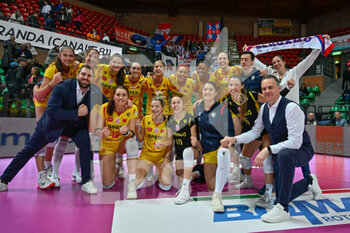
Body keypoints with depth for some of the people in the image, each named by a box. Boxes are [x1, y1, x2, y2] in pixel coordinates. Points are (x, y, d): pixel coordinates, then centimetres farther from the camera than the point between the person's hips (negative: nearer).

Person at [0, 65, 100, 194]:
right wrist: (76, 113, -34)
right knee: (28, 150, 5)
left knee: (87, 142, -23)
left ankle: (86, 182, -9)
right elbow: (51, 111, -29)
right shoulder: (62, 87, -24)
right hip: (53, 123, -1)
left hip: (75, 125, 2)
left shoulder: (94, 92, -13)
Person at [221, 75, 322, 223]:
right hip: (279, 153, 7)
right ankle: (308, 181, 39)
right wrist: (235, 139, -9)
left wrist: (268, 150, -35)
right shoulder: (264, 108, 0)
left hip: (301, 151, -7)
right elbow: (254, 132, 7)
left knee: (284, 155, -43)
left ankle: (282, 209, -31)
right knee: (281, 195, 9)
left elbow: (295, 142, -28)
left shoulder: (291, 108, -24)